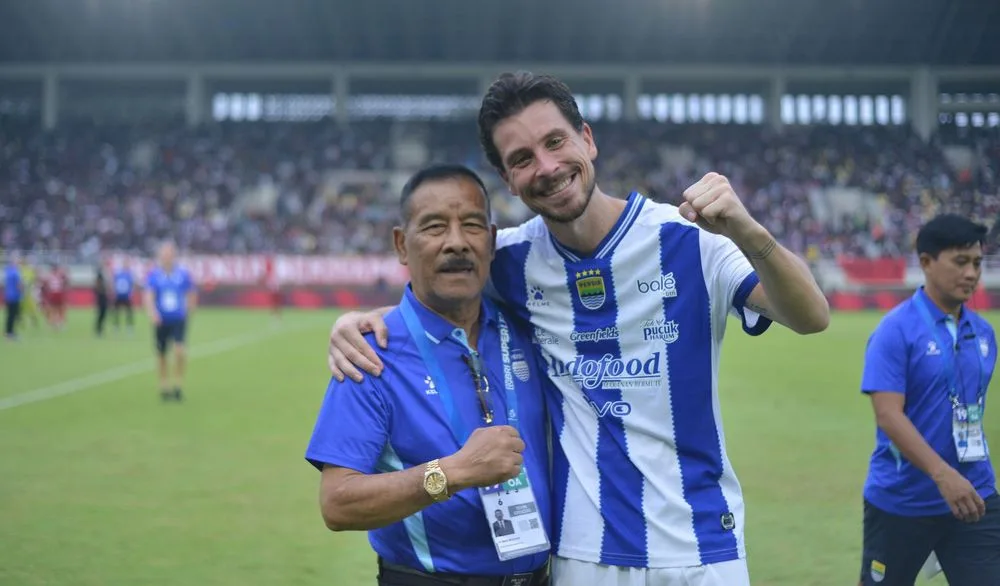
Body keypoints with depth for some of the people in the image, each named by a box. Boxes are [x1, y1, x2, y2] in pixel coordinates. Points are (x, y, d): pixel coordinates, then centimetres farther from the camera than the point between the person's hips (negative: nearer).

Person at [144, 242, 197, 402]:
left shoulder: (183, 274, -1)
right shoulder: (153, 275, -5)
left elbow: (192, 294, 12)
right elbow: (149, 296, -17)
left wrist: (189, 311, 12)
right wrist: (152, 313, -34)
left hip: (179, 320, -1)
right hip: (161, 321, 1)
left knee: (179, 351, -18)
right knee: (161, 355, 8)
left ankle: (178, 385, -3)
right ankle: (164, 386, 24)